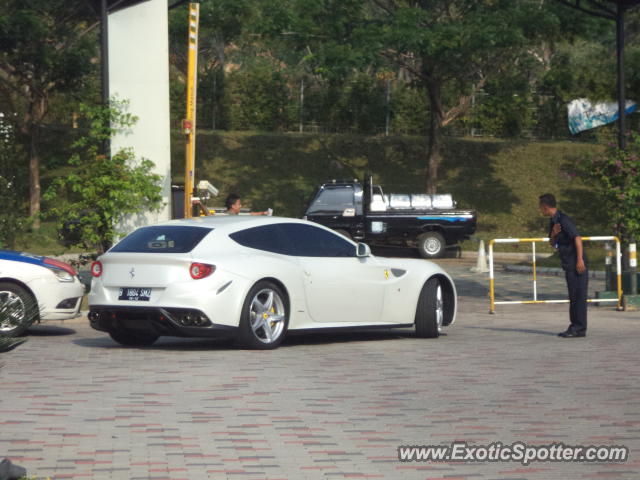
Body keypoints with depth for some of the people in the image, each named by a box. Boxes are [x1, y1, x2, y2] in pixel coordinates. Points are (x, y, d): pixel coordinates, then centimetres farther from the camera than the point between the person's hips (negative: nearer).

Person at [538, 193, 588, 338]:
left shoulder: (564, 220, -15)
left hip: (576, 264, -10)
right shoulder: (553, 221, 14)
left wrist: (580, 260, -23)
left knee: (578, 295, -7)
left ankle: (579, 329, -6)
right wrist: (553, 234, -3)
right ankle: (575, 327, 17)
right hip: (568, 264, 10)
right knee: (573, 296, 12)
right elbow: (552, 243, 19)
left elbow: (577, 238, -20)